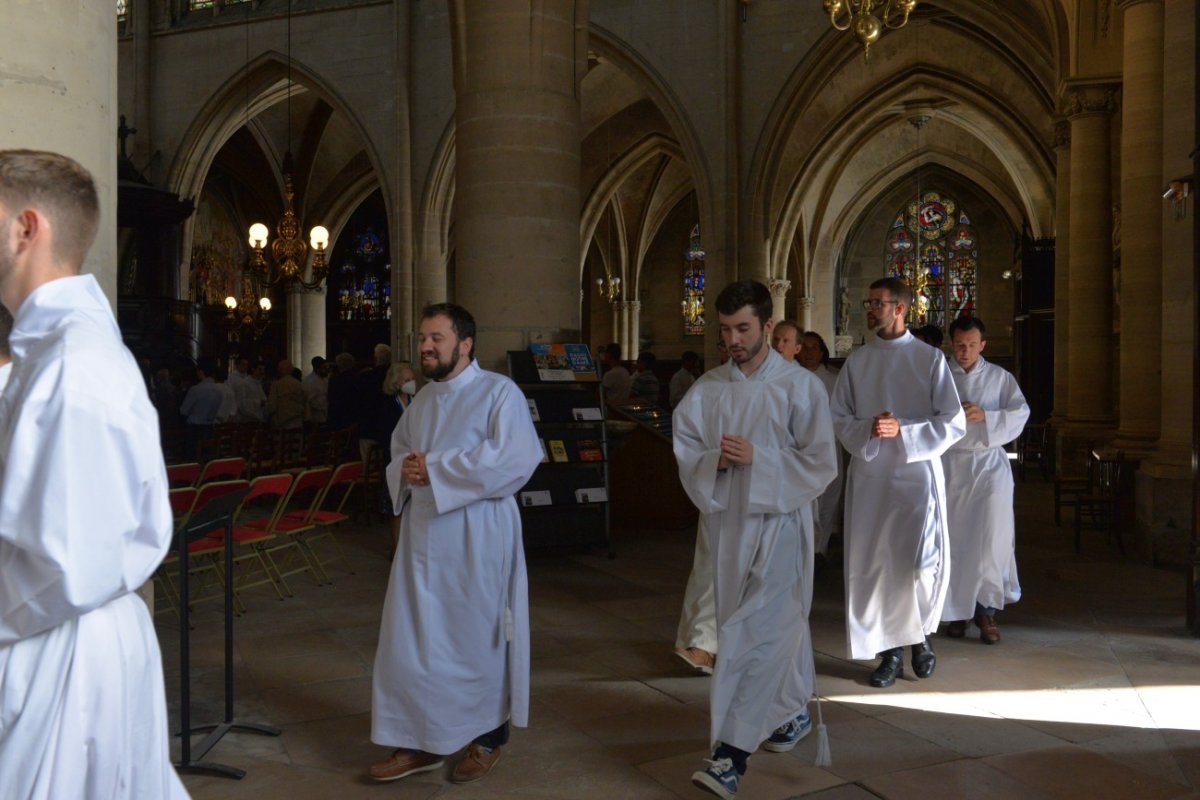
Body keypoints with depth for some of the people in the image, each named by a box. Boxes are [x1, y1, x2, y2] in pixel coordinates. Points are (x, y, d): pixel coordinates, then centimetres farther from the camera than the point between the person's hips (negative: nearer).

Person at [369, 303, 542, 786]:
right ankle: (420, 741, 22)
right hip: (422, 532, 7)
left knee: (477, 638, 6)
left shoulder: (499, 391, -9)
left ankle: (488, 738, 25)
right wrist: (405, 470, -6)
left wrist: (436, 468, -19)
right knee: (410, 638, 8)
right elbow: (398, 453, 21)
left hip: (476, 536, -6)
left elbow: (517, 458, -21)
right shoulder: (422, 398, 13)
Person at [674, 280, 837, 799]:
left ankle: (732, 753, -6)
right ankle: (794, 712, 38)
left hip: (779, 521, -4)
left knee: (756, 633, -8)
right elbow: (686, 455, 4)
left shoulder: (800, 387, -7)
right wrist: (715, 460, -17)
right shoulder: (707, 390, 4)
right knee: (780, 623, 18)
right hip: (728, 521, 4)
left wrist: (757, 458, -18)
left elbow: (820, 464, -8)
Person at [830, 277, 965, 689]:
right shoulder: (857, 361, 7)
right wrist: (867, 430, -13)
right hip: (869, 474, 3)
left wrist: (902, 430, -15)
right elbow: (837, 417, 7)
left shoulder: (930, 358, -1)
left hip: (917, 472, -3)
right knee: (873, 563, 4)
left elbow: (953, 423, -4)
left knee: (923, 563, -9)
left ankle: (921, 634, 21)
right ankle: (890, 650, 20)